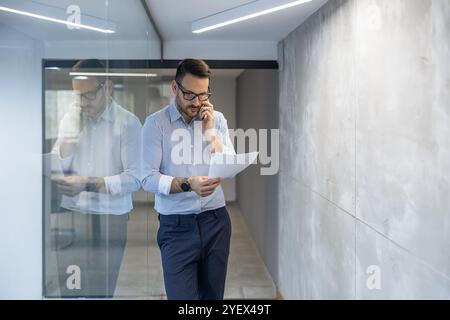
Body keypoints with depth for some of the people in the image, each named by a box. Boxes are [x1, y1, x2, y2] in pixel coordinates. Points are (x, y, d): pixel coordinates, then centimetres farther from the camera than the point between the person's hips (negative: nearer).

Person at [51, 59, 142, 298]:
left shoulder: (128, 123, -8)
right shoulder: (70, 118, 7)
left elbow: (135, 178, -12)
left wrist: (88, 184, -19)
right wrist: (68, 138, -10)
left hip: (110, 217, -3)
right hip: (70, 214, 3)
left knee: (100, 291, 4)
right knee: (68, 288, 5)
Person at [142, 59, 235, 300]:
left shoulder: (217, 119, 6)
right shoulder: (155, 123, -5)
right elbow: (148, 179, -11)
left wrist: (209, 131, -8)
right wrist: (188, 184, -25)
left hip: (215, 221, 3)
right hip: (177, 226, -3)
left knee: (213, 296, 11)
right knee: (181, 296, -6)